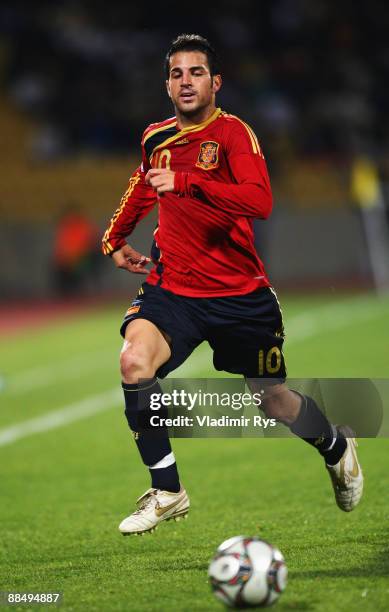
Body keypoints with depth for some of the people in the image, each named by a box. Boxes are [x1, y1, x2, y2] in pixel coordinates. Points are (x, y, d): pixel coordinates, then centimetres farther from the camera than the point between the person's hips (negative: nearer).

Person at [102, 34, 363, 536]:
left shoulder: (233, 132, -13)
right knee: (135, 362, -26)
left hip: (240, 295, -3)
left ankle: (336, 448, 46)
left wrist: (188, 184, -37)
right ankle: (166, 493, -12)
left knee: (274, 403, 10)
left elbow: (260, 201, -30)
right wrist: (116, 238, 28)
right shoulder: (156, 138, 4)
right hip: (173, 288, 3)